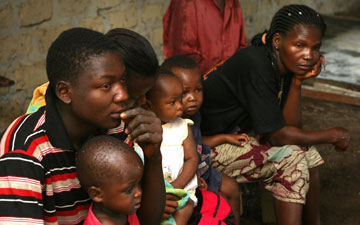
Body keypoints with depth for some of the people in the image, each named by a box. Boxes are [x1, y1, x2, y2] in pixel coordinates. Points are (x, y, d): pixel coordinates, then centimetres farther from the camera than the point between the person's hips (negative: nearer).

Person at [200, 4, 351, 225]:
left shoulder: (285, 65, -1)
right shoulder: (255, 66, -27)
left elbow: (289, 126, -4)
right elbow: (277, 136, -24)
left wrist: (297, 82, -15)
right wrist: (332, 135, -13)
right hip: (207, 145, -9)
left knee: (306, 151, 4)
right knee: (291, 158, -19)